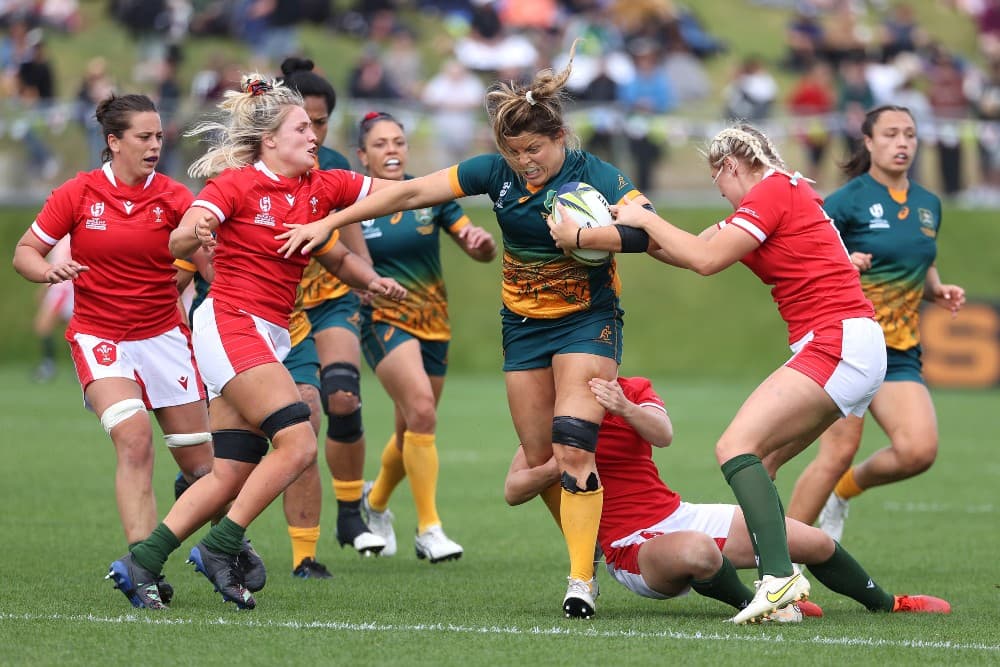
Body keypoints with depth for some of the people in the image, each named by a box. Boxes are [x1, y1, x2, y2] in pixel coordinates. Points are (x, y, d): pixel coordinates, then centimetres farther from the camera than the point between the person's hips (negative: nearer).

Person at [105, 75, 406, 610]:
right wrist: (192, 234, -40)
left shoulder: (319, 189, 10)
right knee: (297, 444, -18)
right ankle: (218, 549, -11)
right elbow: (177, 243, -17)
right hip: (230, 324, -7)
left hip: (269, 336, 7)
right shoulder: (235, 185, -7)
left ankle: (139, 564, 4)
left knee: (233, 474, 2)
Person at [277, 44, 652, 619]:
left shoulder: (597, 177, -16)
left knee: (573, 449, -19)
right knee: (541, 460, 3)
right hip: (523, 326, 5)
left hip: (587, 321, -5)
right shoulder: (498, 172, -6)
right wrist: (329, 222, -7)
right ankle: (590, 550, 19)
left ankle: (581, 579, -18)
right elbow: (412, 192, -5)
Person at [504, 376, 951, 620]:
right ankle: (749, 603, -15)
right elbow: (512, 491, -5)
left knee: (816, 543, 4)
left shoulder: (634, 391, 7)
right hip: (631, 547, -5)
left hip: (677, 515, 5)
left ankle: (885, 603, 30)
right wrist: (557, 466, -24)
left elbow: (663, 434, -17)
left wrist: (625, 408, -38)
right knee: (698, 551, -45)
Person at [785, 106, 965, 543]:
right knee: (839, 452, -14)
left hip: (900, 354, 5)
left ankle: (846, 488, 15)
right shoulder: (846, 202, -6)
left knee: (918, 450, -14)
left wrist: (938, 291, 5)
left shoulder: (928, 205, 13)